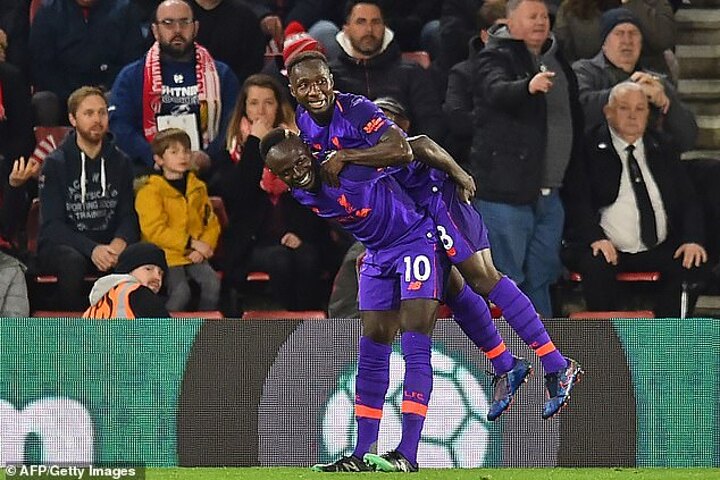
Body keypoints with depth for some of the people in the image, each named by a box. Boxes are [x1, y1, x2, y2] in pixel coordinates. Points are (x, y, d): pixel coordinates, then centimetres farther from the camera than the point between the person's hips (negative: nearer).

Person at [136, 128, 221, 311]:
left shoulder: (197, 187, 15)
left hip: (194, 255, 5)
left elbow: (211, 222, 14)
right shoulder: (150, 191, -5)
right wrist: (191, 243, -17)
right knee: (181, 292, -27)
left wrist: (204, 247, -7)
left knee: (212, 282, -21)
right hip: (167, 255, -5)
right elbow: (154, 231, -14)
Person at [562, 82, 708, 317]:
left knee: (691, 265, -23)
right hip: (608, 249, -4)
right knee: (596, 267, -35)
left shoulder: (662, 149, 15)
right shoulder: (590, 149, 1)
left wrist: (693, 240, -6)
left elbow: (687, 200, 13)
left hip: (658, 251, 4)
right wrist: (595, 238, -24)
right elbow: (577, 201, -7)